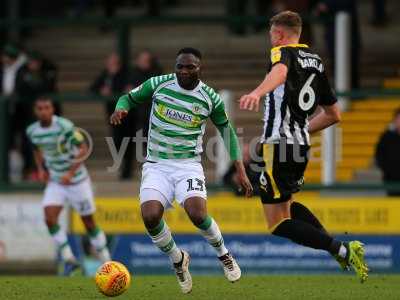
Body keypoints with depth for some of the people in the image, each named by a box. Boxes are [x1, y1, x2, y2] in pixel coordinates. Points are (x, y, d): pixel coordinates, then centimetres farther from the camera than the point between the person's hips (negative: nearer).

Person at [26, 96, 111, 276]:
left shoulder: (65, 126, -20)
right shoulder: (32, 131, -3)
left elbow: (83, 149, -18)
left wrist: (70, 173, -26)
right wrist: (41, 169, 2)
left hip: (77, 180, -4)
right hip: (55, 181, 4)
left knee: (88, 222, 5)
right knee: (50, 219, -17)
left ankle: (106, 261, 22)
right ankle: (69, 260, -7)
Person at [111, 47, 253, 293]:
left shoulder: (210, 98, -2)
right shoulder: (158, 84, -3)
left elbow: (227, 130, 12)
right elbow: (130, 98, 12)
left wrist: (241, 171, 9)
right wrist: (121, 108, -14)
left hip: (188, 165, -1)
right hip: (156, 167, 1)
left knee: (197, 214, -27)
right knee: (150, 216, -23)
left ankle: (224, 255, 6)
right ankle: (178, 260, 7)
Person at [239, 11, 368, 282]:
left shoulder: (283, 52, -6)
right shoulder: (316, 61, 17)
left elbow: (280, 71, -34)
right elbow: (334, 114, 22)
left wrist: (257, 93, -53)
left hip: (280, 145, -8)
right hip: (302, 146, 8)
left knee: (278, 224, -3)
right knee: (285, 203, 31)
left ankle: (343, 251, -15)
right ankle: (335, 243, 18)